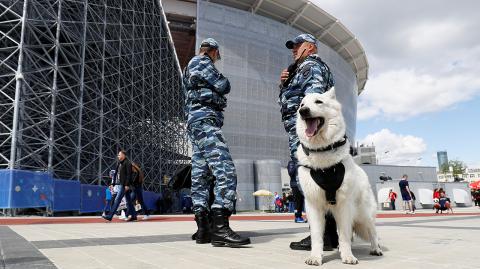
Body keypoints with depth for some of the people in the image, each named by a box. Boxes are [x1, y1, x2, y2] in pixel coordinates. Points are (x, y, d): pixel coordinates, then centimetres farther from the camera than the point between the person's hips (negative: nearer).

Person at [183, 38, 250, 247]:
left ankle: (203, 229, 4)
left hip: (195, 121, 11)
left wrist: (215, 88, 16)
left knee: (200, 175, 4)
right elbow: (224, 86, -6)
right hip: (205, 119, -11)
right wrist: (223, 82, 14)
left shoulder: (190, 67, 30)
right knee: (225, 170, -20)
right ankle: (220, 228, -27)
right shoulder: (201, 61, 0)